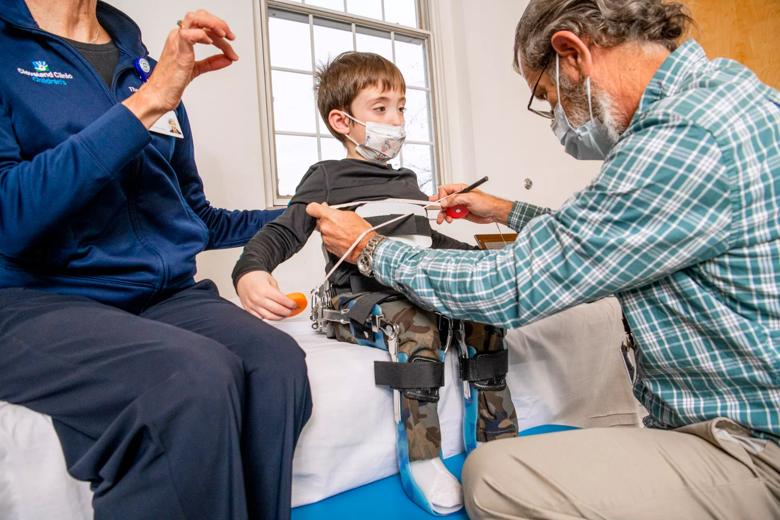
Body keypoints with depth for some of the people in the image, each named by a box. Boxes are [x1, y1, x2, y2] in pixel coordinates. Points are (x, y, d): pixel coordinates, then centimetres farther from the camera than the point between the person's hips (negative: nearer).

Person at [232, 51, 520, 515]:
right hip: (359, 300, -6)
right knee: (417, 326, -34)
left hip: (419, 292, 6)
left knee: (482, 316, -14)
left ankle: (496, 441, -1)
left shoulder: (407, 181, 21)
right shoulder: (327, 179, 2)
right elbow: (282, 234, -6)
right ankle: (420, 461, -21)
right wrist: (251, 272, -28)